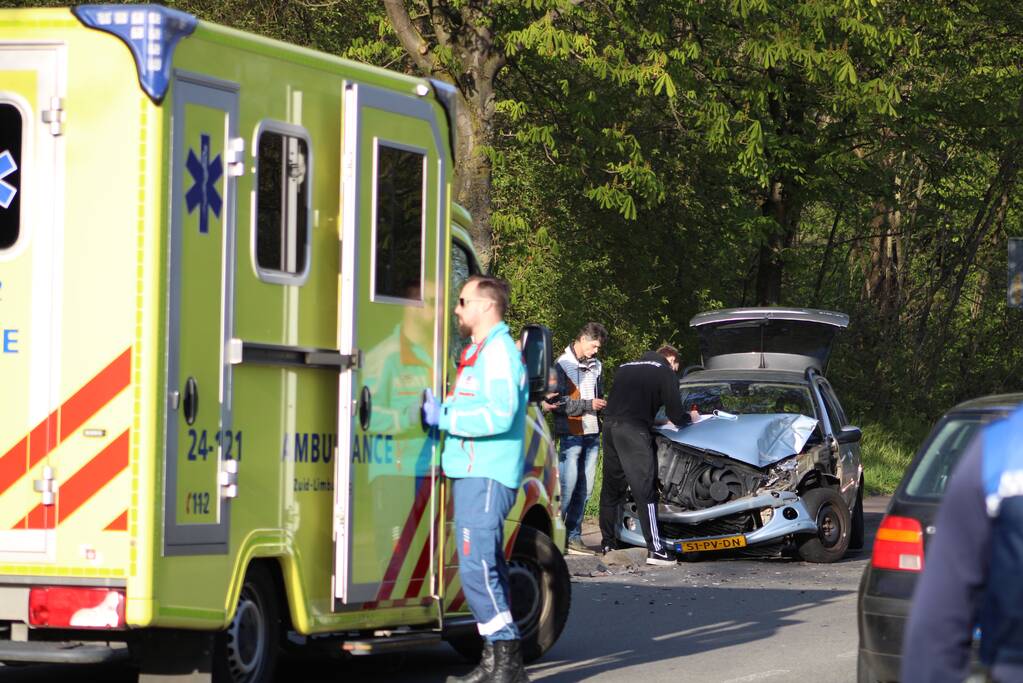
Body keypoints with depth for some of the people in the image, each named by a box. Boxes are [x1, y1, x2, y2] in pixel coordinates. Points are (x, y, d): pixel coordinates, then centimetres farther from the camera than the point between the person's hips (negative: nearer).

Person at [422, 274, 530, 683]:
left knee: (477, 567, -15)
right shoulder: (477, 353, 20)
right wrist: (440, 412, 16)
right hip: (472, 475, 11)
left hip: (487, 477, -11)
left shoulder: (500, 353, -12)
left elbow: (499, 416, -23)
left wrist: (444, 417, -16)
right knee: (485, 568, 12)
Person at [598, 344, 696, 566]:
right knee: (644, 489, -7)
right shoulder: (666, 373, 6)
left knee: (611, 487, 16)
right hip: (633, 430, -7)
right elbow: (675, 414, 4)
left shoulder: (625, 368, 27)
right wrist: (689, 418, 26)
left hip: (610, 425, 7)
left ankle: (608, 543, 21)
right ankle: (655, 549, -9)